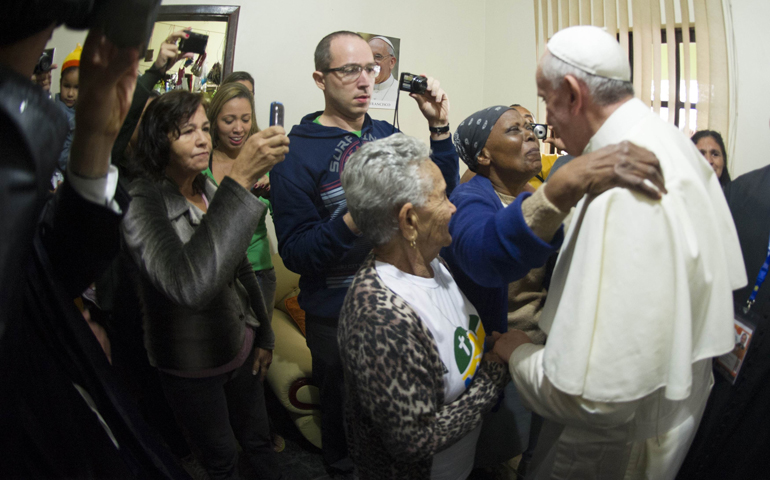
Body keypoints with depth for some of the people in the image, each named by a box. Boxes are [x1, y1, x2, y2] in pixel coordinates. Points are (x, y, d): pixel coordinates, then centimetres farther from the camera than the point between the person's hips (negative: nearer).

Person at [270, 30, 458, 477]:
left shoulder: (386, 134, 2)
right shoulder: (296, 151, -14)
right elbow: (294, 252, -18)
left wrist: (439, 127, -7)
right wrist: (353, 221, -34)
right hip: (338, 317, -4)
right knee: (345, 410, 17)